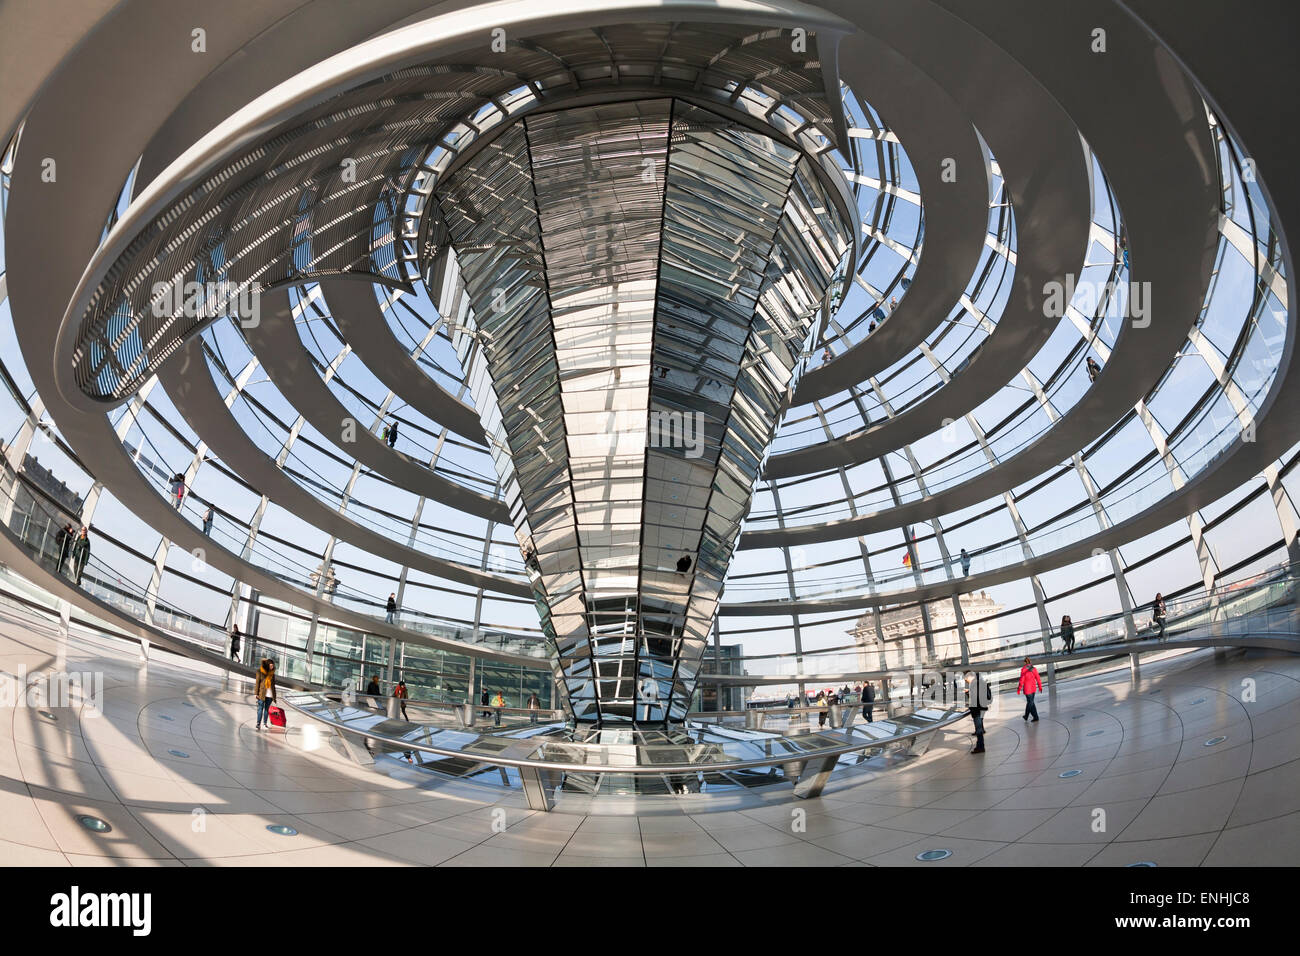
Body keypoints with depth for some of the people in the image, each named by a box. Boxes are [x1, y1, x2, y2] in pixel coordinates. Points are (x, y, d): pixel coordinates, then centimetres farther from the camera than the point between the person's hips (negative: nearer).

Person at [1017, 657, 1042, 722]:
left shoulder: (1023, 670, -15)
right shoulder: (1034, 669, -2)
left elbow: (1021, 680, -14)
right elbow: (1038, 678, 1)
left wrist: (1019, 689, -6)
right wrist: (1040, 687, 13)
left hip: (1027, 689, -6)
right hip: (1033, 688, 6)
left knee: (1031, 703, 2)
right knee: (1029, 701, 18)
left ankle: (1036, 718, -1)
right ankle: (1026, 716, 31)